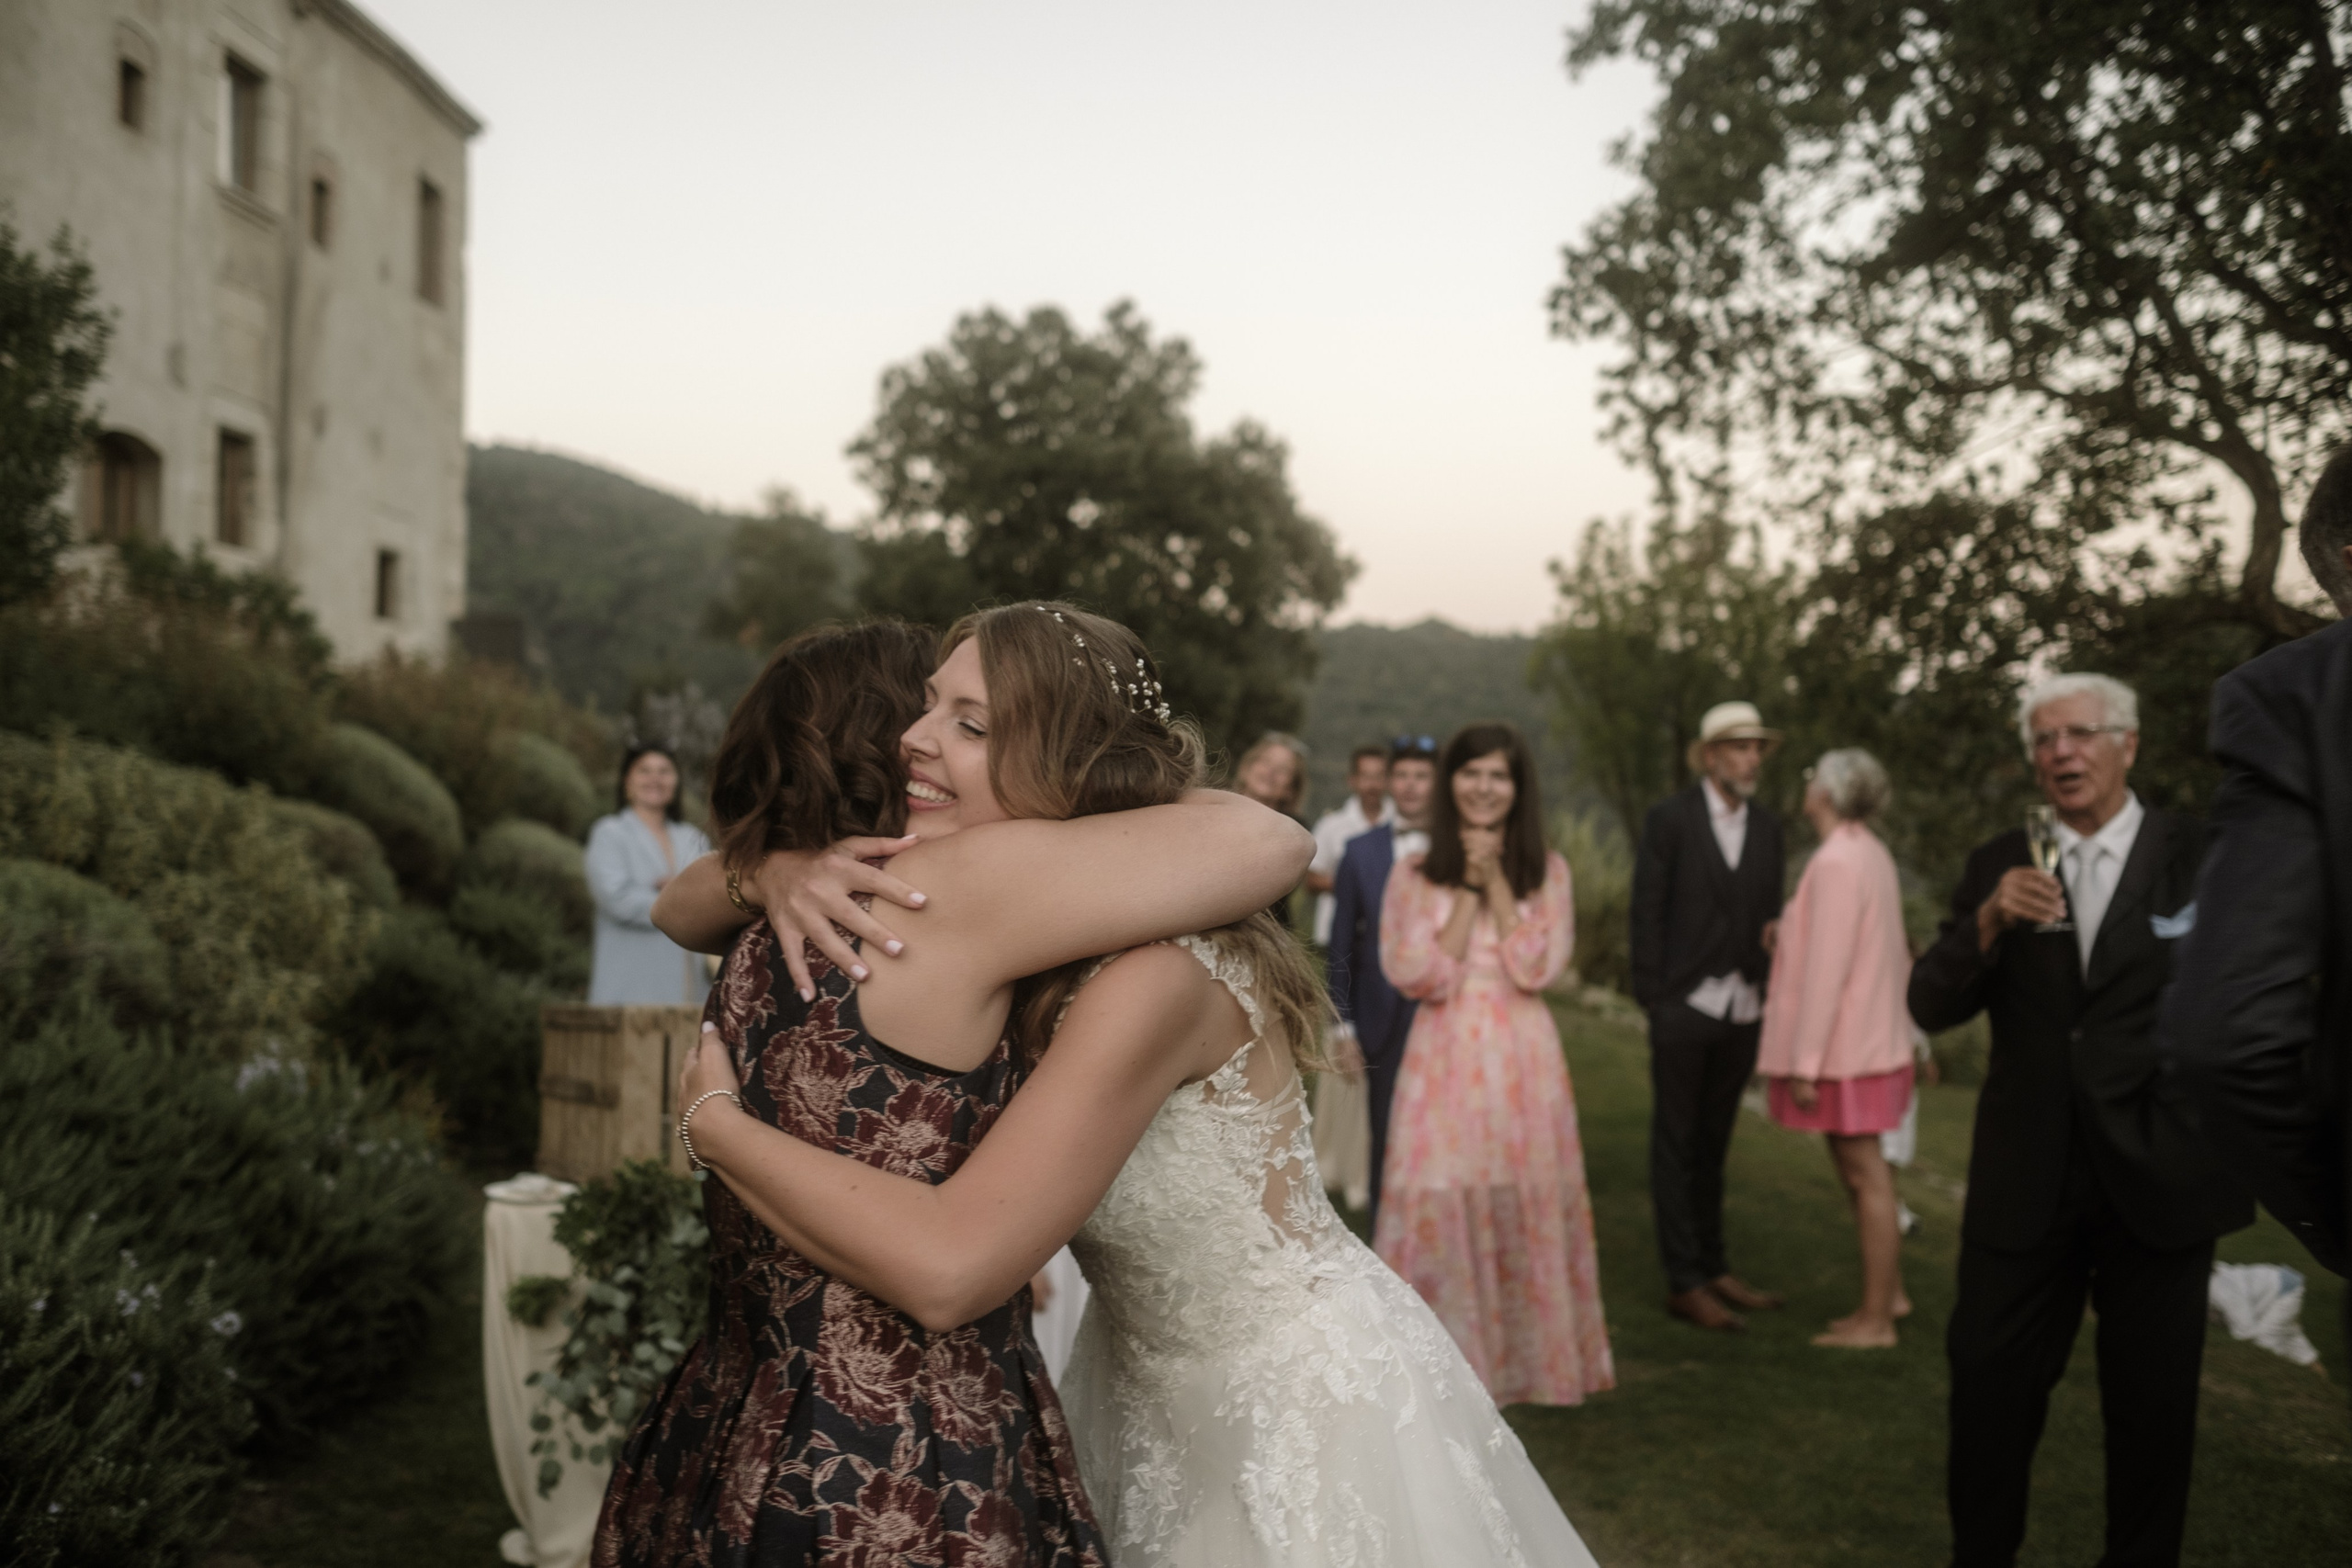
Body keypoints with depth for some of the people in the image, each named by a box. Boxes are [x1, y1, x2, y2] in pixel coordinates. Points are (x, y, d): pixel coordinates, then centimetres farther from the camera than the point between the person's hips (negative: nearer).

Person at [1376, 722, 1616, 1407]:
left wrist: (1496, 881, -9)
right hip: (1444, 1061, 0)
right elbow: (1417, 976, -6)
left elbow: (1536, 968, -6)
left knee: (1525, 1207, 3)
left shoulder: (1547, 872, 7)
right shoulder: (1415, 875, 5)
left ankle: (1529, 1361, 17)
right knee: (1440, 1209, -2)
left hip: (1523, 1063, 1)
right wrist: (1467, 888, -8)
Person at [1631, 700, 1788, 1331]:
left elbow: (1768, 914, 11)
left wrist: (1768, 992, 2)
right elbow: (1648, 912, -6)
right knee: (1675, 1146, 3)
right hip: (1685, 1008, -5)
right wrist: (1653, 999, -10)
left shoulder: (1767, 825, 9)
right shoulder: (1669, 819, -6)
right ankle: (1684, 1282, 8)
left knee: (1713, 1145, 15)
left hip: (1743, 1011, 5)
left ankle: (1713, 1268, 23)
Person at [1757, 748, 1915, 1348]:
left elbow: (1826, 969, -22)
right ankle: (1889, 1294, 28)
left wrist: (1806, 1062, -20)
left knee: (1866, 1175, -2)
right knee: (1861, 1172, 18)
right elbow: (1891, 953, 15)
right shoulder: (1871, 854, 10)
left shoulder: (1837, 862, -20)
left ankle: (1876, 1321, 6)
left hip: (1845, 1050, -10)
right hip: (1872, 1039, 10)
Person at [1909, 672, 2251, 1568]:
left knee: (2153, 1407, 12)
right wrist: (1987, 925, -19)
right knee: (1989, 1386, 8)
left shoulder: (2203, 861, -4)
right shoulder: (1999, 867, 3)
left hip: (2158, 1180, -2)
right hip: (2025, 1182, 2)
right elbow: (1931, 1009, -3)